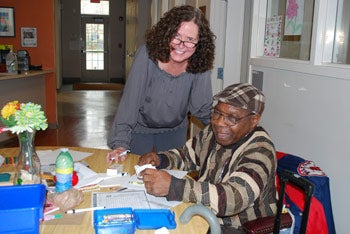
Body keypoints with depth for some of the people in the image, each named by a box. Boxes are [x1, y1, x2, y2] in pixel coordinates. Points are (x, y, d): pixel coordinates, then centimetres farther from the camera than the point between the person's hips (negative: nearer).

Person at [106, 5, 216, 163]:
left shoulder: (199, 67, -20)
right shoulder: (147, 55, -26)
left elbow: (204, 109, -14)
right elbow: (129, 101, -26)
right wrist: (120, 143, -30)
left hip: (174, 130, 2)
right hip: (140, 128, -1)